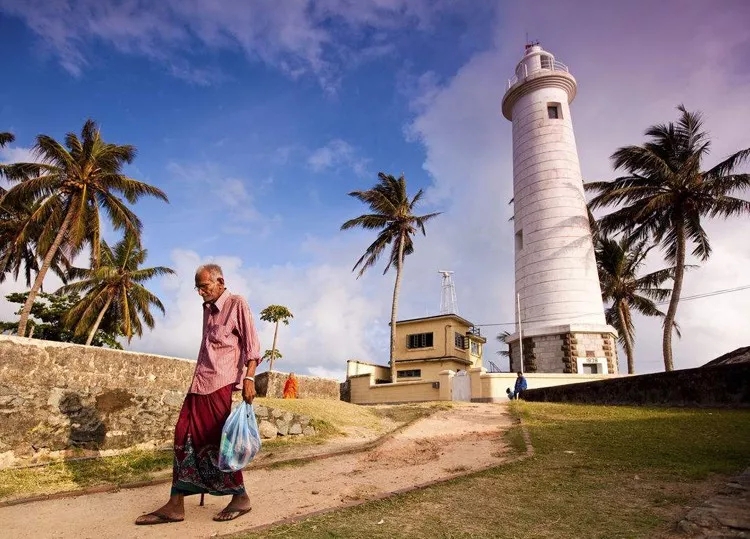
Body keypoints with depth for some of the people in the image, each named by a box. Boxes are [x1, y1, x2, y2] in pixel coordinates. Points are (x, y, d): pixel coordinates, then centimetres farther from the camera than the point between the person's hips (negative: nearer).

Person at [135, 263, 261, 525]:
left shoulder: (237, 304, -5)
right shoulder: (207, 308, 18)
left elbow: (251, 344, -11)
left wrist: (249, 378, -21)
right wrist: (199, 376, 21)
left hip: (222, 384, -8)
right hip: (200, 383, 8)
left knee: (222, 439, -1)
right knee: (185, 436, 4)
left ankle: (240, 498, 15)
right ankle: (175, 505, 12)